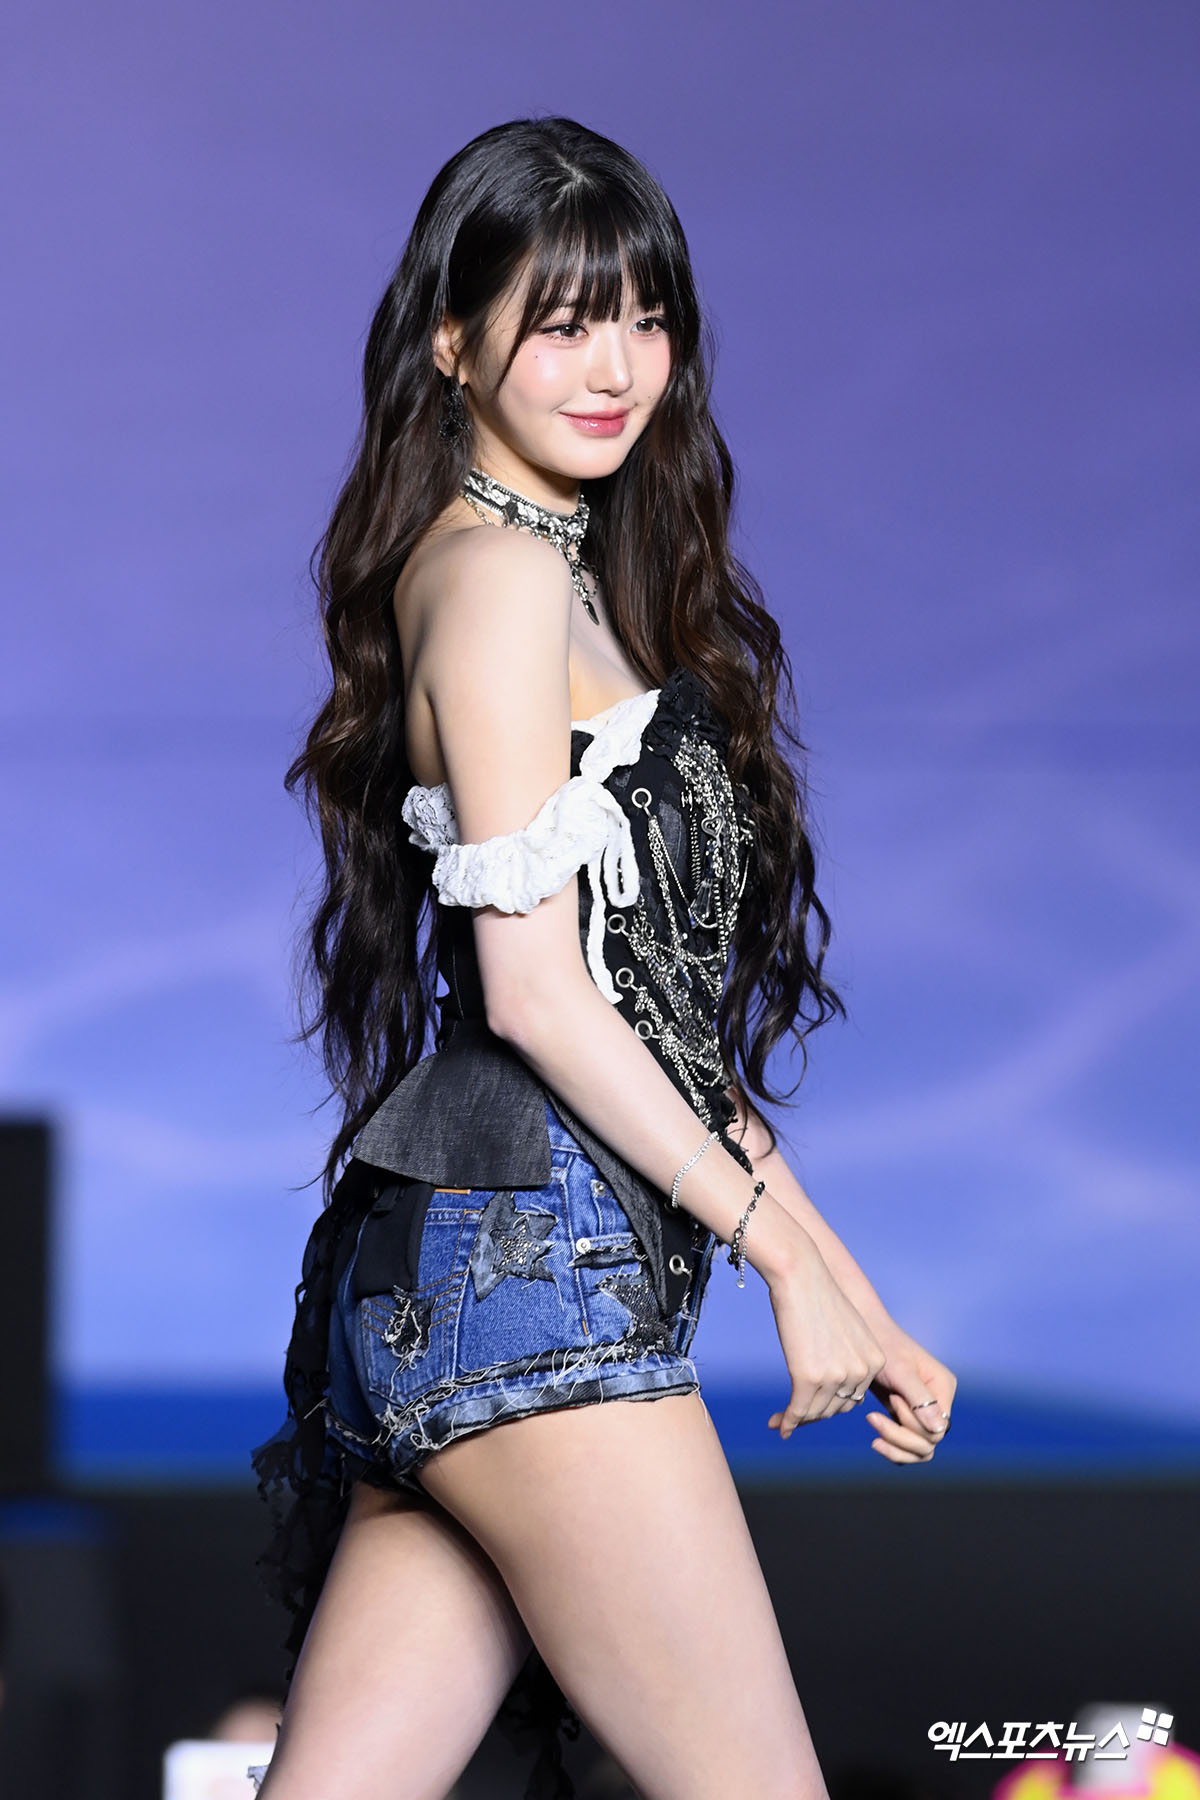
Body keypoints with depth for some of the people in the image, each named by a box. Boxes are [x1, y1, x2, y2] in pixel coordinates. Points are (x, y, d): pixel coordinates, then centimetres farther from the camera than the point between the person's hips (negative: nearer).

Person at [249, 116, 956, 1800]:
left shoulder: (581, 580, 24)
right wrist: (787, 1250, -8)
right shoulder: (498, 572, -5)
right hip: (534, 1261, -9)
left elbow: (670, 1022, 23)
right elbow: (530, 985, -11)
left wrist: (857, 1305, 20)